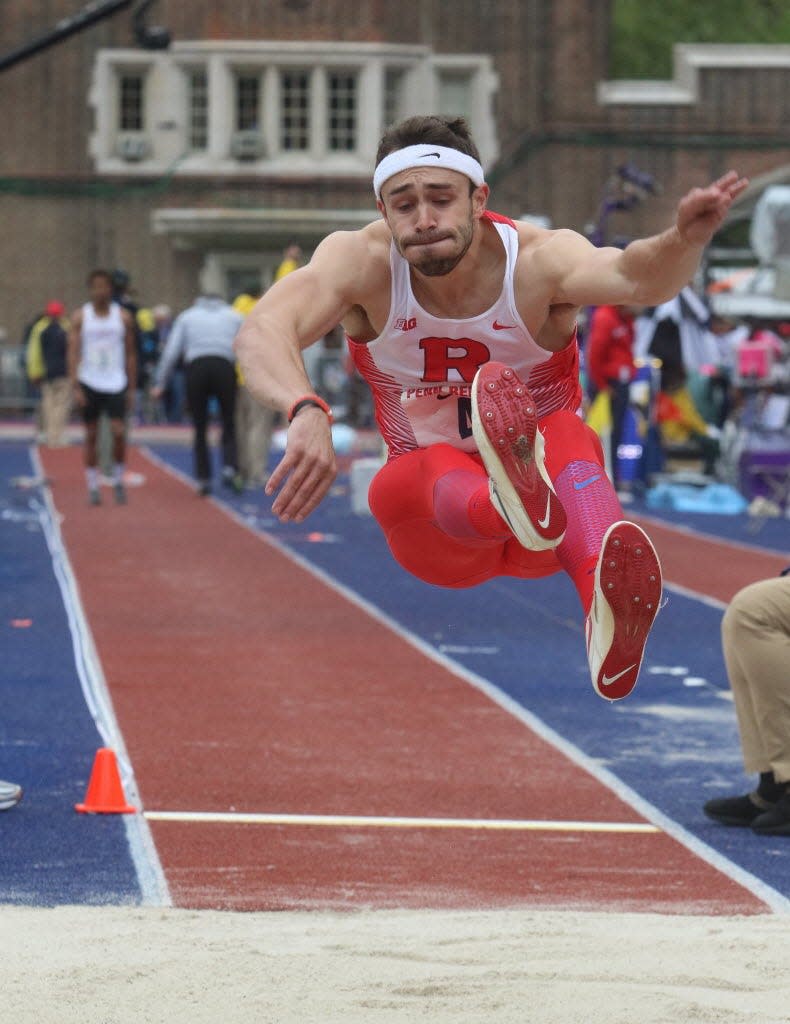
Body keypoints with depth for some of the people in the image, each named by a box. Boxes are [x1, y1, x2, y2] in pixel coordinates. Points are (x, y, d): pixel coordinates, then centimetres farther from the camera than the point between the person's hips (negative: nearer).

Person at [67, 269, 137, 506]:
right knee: (91, 435, 3)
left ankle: (118, 480, 6)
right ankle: (93, 486, 11)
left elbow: (130, 354, 8)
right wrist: (75, 387, -11)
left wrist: (132, 388, 5)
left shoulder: (123, 317, 4)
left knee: (118, 432, -12)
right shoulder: (81, 316, 1)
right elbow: (73, 353, -2)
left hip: (116, 384, 0)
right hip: (89, 384, 0)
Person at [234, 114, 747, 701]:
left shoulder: (538, 261, -20)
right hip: (436, 515, 1)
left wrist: (685, 240, -66)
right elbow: (263, 332, -36)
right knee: (395, 489, -35)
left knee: (567, 435, -35)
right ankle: (516, 502, -72)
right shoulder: (361, 263, -17)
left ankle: (606, 610, -66)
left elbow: (632, 278, -42)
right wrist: (306, 411, -58)